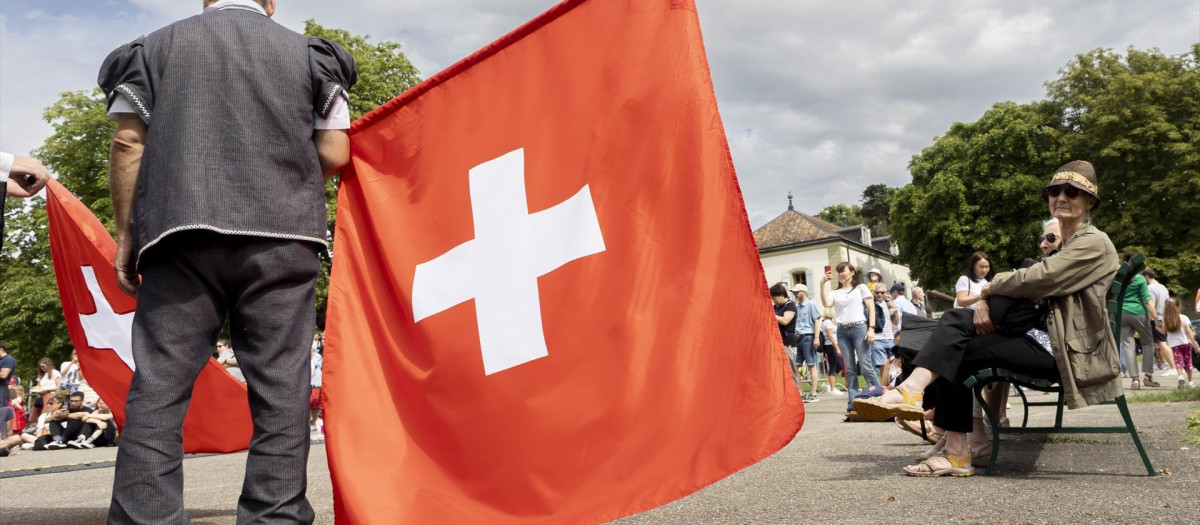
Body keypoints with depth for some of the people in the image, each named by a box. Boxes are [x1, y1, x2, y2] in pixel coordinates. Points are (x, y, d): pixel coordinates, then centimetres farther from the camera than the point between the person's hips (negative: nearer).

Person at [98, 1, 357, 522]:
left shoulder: (156, 45, 17)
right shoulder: (308, 52, 14)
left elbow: (128, 144, 8)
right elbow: (334, 156, 6)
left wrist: (126, 233, 11)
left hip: (181, 232, 1)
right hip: (280, 235, 0)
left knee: (158, 386, 0)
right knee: (280, 390, 0)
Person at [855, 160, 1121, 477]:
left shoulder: (1094, 243, -8)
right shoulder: (1064, 244, 21)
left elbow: (1035, 279, -21)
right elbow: (1024, 283, 11)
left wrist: (989, 288, -5)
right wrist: (985, 300, -10)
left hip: (1063, 350, -8)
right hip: (1044, 334, 8)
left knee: (958, 350, -16)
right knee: (957, 319, -8)